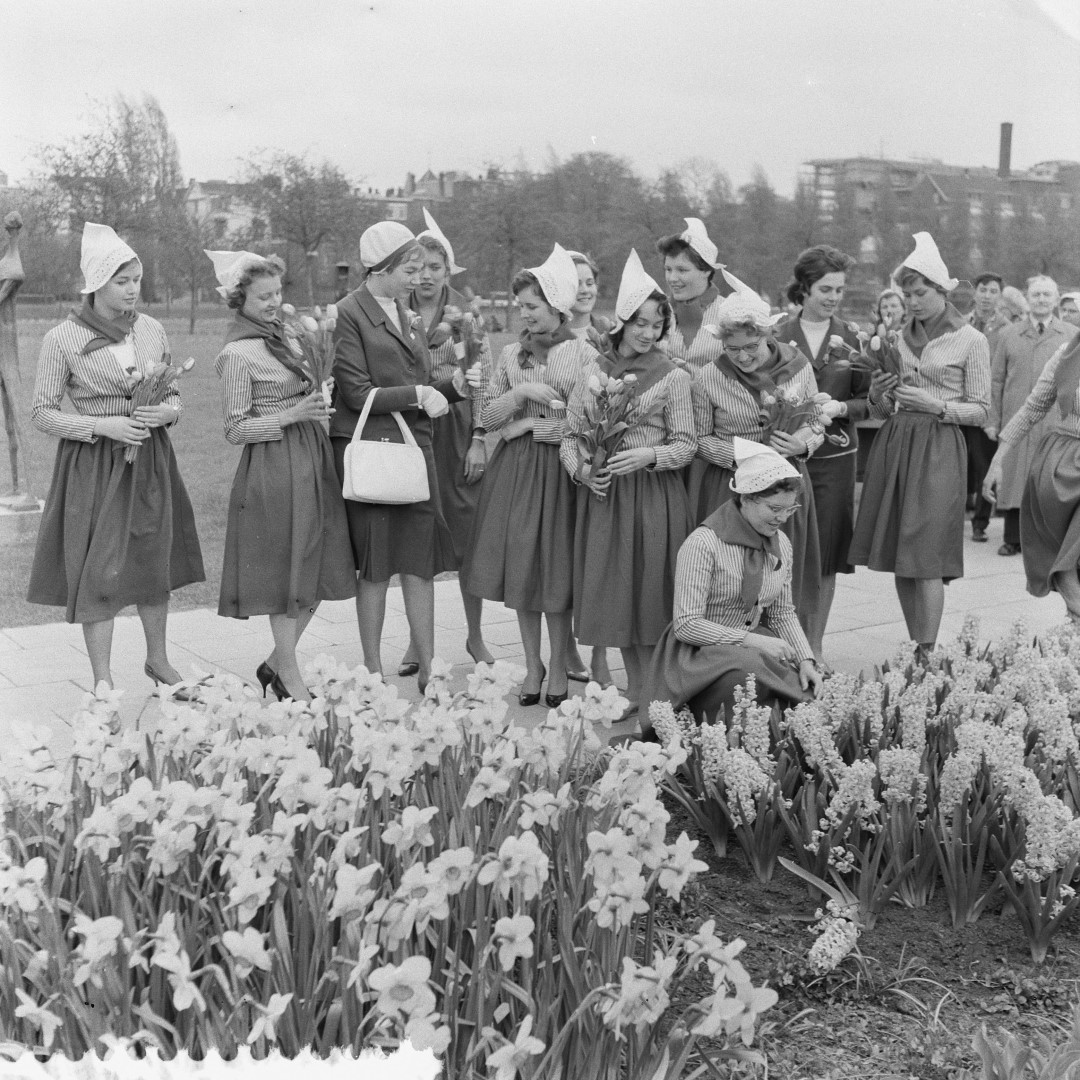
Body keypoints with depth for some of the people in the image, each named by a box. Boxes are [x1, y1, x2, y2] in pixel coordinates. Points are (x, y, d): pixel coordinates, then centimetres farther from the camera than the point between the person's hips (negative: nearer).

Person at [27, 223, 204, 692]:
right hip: (94, 465, -4)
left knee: (154, 562, 12)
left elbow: (174, 394, 14)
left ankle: (158, 660, 30)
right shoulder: (62, 339, -8)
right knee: (98, 571, -1)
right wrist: (103, 426, -17)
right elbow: (41, 413, -6)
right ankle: (103, 681, 9)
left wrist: (167, 411, -9)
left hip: (151, 459, 4)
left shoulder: (152, 329, 4)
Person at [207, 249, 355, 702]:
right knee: (286, 572, 0)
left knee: (317, 571, 10)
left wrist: (315, 408, 8)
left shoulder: (281, 337, 13)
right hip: (274, 469, -8)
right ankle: (291, 680, 12)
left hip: (310, 462, 8)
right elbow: (236, 430, -13)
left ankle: (276, 664, 24)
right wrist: (292, 415, -19)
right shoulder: (237, 354, -11)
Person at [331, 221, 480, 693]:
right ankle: (373, 670, 13)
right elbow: (357, 393, -12)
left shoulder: (405, 315, 15)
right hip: (369, 449, -6)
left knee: (421, 561, 5)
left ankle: (427, 669, 11)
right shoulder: (349, 314, -6)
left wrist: (454, 385, -1)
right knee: (375, 565, 1)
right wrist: (417, 394, -13)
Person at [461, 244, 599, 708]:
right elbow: (487, 417, 5)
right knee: (520, 565, 5)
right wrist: (521, 392, -10)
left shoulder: (584, 355, -3)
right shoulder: (512, 354, 8)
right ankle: (532, 664, 19)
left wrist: (532, 426, -9)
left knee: (558, 567, 1)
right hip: (515, 470, 4)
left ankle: (558, 665, 17)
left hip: (562, 469, -3)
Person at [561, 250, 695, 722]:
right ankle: (634, 690, 22)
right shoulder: (593, 373, 7)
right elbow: (570, 435, 9)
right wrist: (580, 468, -9)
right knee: (613, 591, 8)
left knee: (650, 590, -1)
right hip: (602, 495, 4)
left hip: (655, 495, -3)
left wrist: (647, 455, -19)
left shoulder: (673, 376, -2)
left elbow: (686, 445, -2)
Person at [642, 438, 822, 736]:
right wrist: (751, 640, -24)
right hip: (699, 652, -6)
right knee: (748, 673, -37)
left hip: (754, 645, 6)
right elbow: (686, 625, -19)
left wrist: (805, 659, -3)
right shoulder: (703, 544, -17)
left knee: (810, 697, -19)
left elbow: (782, 613, 14)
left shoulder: (781, 544, 6)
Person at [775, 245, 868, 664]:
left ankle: (814, 647, 15)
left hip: (834, 456, 1)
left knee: (826, 555, 4)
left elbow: (867, 400, 7)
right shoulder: (779, 336, 3)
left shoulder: (851, 338, 7)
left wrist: (841, 408, -12)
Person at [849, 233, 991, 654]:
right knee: (899, 559, 6)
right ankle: (914, 648, 17)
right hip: (893, 445, 5)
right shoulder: (899, 338, 13)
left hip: (938, 449, -5)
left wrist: (934, 405, -14)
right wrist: (878, 396, -5)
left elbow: (981, 410, 0)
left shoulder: (971, 341, -1)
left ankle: (926, 655, -4)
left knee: (925, 560, -9)